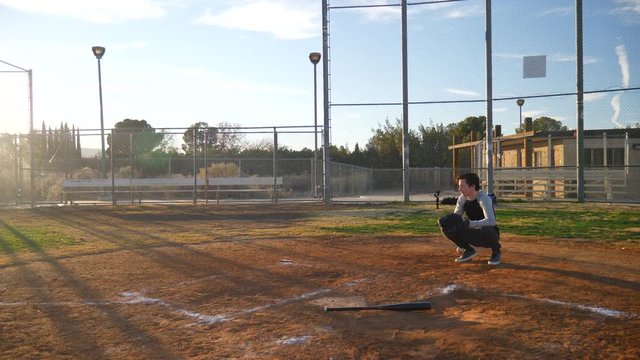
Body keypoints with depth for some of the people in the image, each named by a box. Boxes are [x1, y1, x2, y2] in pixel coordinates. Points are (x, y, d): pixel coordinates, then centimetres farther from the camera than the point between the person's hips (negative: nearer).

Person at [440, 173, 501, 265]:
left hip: (490, 234, -5)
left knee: (485, 230, -41)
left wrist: (469, 223, -49)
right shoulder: (462, 199, -6)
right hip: (474, 235, 6)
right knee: (447, 228, -13)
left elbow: (491, 221, -39)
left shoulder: (483, 198, -25)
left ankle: (496, 252, -6)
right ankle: (469, 251, 8)